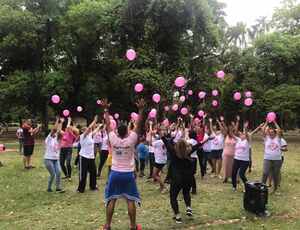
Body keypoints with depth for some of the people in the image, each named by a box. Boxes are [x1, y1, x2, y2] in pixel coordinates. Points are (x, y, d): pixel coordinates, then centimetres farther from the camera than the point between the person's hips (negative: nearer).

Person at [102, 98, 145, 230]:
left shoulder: (113, 139, -8)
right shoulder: (131, 140, -12)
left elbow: (108, 124, 1)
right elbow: (139, 125, -8)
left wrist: (106, 109, 8)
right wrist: (141, 109, -4)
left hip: (115, 173, 2)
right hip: (128, 174, -1)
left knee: (111, 200, 9)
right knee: (131, 200, 6)